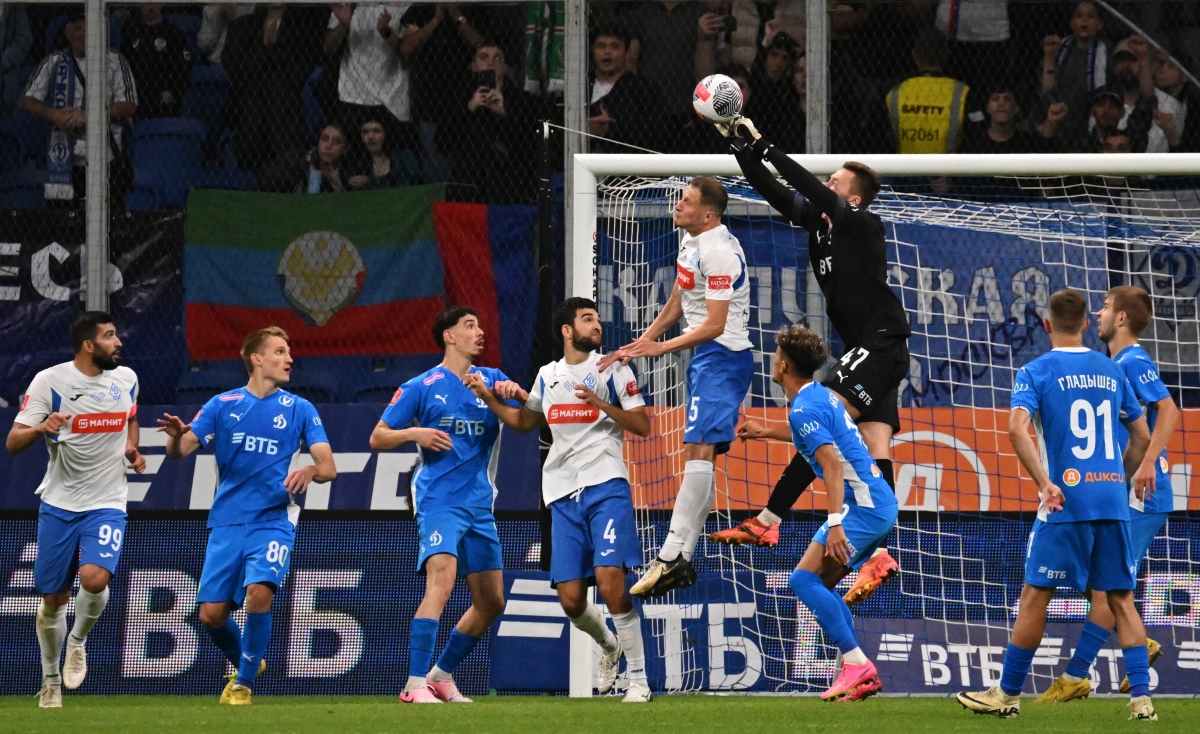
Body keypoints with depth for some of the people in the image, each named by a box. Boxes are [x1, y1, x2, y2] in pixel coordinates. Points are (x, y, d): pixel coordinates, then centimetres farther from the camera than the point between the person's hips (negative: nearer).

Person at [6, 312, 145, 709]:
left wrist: (132, 449, 6)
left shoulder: (126, 378, 3)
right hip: (59, 503, -1)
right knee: (53, 599, 5)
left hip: (107, 504, 1)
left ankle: (78, 641, 7)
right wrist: (41, 427, -31)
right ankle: (51, 680, 26)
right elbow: (12, 442, -11)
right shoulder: (50, 381, -9)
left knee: (95, 578, -24)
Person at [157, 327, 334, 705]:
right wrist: (176, 437, -24)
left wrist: (310, 471, -25)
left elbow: (328, 467, -1)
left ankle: (244, 682, -8)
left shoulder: (300, 410, 5)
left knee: (258, 592, -26)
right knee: (211, 614, -4)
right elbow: (182, 450, 1)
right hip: (227, 522, 2)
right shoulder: (223, 405, 7)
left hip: (273, 520, -2)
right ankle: (243, 660, 28)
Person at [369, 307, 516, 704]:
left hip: (479, 505, 6)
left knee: (491, 602, 8)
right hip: (439, 502, -6)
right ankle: (415, 685, -29)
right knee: (441, 582, -25)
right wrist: (415, 433, -15)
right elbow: (378, 438, 4)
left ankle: (442, 674, 25)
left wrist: (508, 390, -22)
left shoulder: (490, 379, 12)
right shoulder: (421, 387, 1)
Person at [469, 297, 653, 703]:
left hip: (606, 486, -4)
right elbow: (525, 421, 33)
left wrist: (602, 405, -15)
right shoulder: (548, 376, 17)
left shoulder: (612, 369, 3)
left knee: (610, 582, -19)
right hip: (564, 496, 5)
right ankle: (609, 647, 31)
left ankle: (638, 678, -9)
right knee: (571, 598, 0)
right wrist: (488, 398, 19)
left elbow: (642, 426, -2)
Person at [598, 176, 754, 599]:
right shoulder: (692, 242, 13)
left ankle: (671, 557, -32)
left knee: (698, 449, -21)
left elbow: (715, 324, -22)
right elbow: (677, 302, 24)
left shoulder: (718, 252, -19)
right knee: (699, 455, 11)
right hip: (705, 357, 11)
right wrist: (641, 342, 21)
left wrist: (662, 347, -27)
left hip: (722, 355, -11)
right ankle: (683, 557, 13)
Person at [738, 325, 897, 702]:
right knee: (818, 585, 12)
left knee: (804, 579, -13)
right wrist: (765, 432, 48)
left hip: (863, 507, -10)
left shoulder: (805, 408, -14)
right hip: (881, 504, 10)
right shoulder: (821, 395, 16)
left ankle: (857, 664, -17)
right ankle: (863, 675, 6)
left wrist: (835, 524, -30)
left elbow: (832, 465, -24)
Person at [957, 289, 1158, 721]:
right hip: (1112, 500, 4)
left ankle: (1008, 694, 11)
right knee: (1121, 599, 8)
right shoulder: (1111, 372, 12)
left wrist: (1044, 483, -17)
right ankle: (1141, 698, 0)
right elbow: (1142, 436, 18)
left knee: (1035, 596, 5)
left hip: (1067, 503, -4)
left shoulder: (1036, 373, -1)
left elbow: (1017, 428, -17)